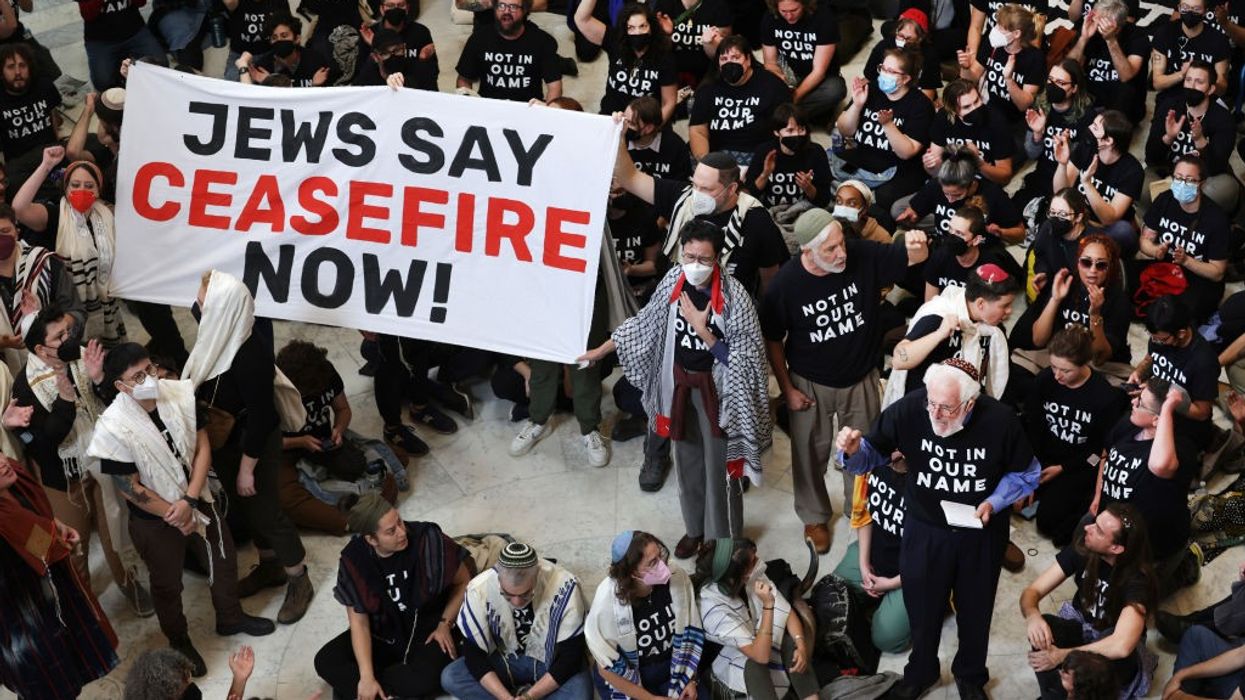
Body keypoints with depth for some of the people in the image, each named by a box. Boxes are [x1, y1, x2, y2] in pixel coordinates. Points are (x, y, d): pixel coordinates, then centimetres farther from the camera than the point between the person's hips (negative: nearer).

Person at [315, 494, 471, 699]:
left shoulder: (429, 540, -21)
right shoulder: (354, 559, -15)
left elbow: (463, 582, -4)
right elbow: (359, 622, -12)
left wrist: (445, 624, -14)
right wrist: (366, 677, -21)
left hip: (429, 633, -2)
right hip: (383, 635, 2)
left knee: (424, 678, -33)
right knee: (325, 661, -17)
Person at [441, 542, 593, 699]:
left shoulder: (565, 588, -28)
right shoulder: (479, 590, -24)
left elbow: (571, 656, -22)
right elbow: (474, 654, -17)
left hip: (551, 662, -2)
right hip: (504, 660, 2)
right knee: (449, 678, -22)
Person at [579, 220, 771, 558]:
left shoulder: (733, 296, -24)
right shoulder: (674, 281, -9)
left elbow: (740, 360, -21)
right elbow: (644, 322, 6)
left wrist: (702, 330, -29)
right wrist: (602, 350, 11)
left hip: (715, 387, -5)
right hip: (680, 383, 5)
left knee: (718, 466, 6)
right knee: (687, 459, 20)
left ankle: (722, 538, 25)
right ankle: (695, 527, 41)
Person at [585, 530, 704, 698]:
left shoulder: (677, 578, -17)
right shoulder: (607, 603, -26)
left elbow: (690, 631, 0)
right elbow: (608, 667, -15)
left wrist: (689, 679, -3)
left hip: (674, 669, 3)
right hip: (627, 678, -3)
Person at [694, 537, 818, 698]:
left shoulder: (754, 576, -17)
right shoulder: (714, 606, -34)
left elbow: (787, 612, -6)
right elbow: (761, 655, -36)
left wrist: (801, 646, -24)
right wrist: (768, 605, -42)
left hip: (757, 644, 6)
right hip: (734, 665, -6)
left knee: (791, 643, -22)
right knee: (755, 664, -35)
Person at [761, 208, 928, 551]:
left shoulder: (864, 256, -22)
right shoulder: (785, 284, -25)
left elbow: (916, 258, -14)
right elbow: (773, 340, -10)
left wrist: (916, 245, -40)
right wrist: (787, 389, -6)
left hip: (861, 379, 2)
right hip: (811, 384, -1)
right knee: (811, 454, 18)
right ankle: (814, 516, 44)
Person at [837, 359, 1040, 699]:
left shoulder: (1001, 421, -26)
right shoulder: (908, 410, -27)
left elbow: (1026, 474, -8)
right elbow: (873, 453, -13)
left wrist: (994, 502, -23)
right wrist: (854, 451, -36)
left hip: (981, 534, 0)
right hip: (925, 530, 0)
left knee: (975, 609, 22)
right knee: (922, 608, 19)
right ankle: (920, 672, 48)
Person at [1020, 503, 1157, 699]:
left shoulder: (1137, 579, -30)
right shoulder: (1082, 548, -17)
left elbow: (1121, 646, -43)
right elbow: (1033, 591, -14)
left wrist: (1062, 655, -38)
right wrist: (1032, 615, -39)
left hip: (1113, 644, -3)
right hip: (1081, 626, 3)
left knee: (1117, 666, -39)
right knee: (1041, 631, -31)